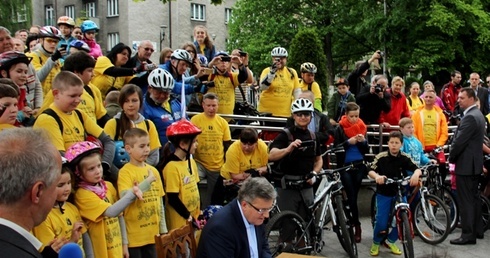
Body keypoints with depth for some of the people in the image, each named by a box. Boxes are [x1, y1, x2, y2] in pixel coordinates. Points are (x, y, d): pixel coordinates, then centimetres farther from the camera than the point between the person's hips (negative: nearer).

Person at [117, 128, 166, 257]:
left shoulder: (153, 170, 6)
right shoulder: (125, 172, -10)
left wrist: (163, 229, 12)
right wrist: (146, 183, -28)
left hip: (153, 233, 5)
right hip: (134, 235, -5)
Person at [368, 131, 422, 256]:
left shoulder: (405, 158, -6)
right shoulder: (381, 157, -12)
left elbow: (417, 169, -14)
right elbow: (371, 171, -17)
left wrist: (416, 174, -37)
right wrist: (377, 176, -39)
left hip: (399, 193, 3)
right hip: (384, 194, -2)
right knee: (381, 222, -9)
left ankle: (391, 241, 25)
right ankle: (376, 243, 19)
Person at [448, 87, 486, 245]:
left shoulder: (469, 117, -20)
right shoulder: (478, 114, 13)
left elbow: (459, 142, -22)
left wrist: (451, 158, -6)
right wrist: (455, 157, 14)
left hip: (466, 164, -10)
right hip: (475, 162, 10)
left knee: (466, 200, -5)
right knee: (474, 198, 16)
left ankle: (468, 235, -1)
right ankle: (477, 230, 24)